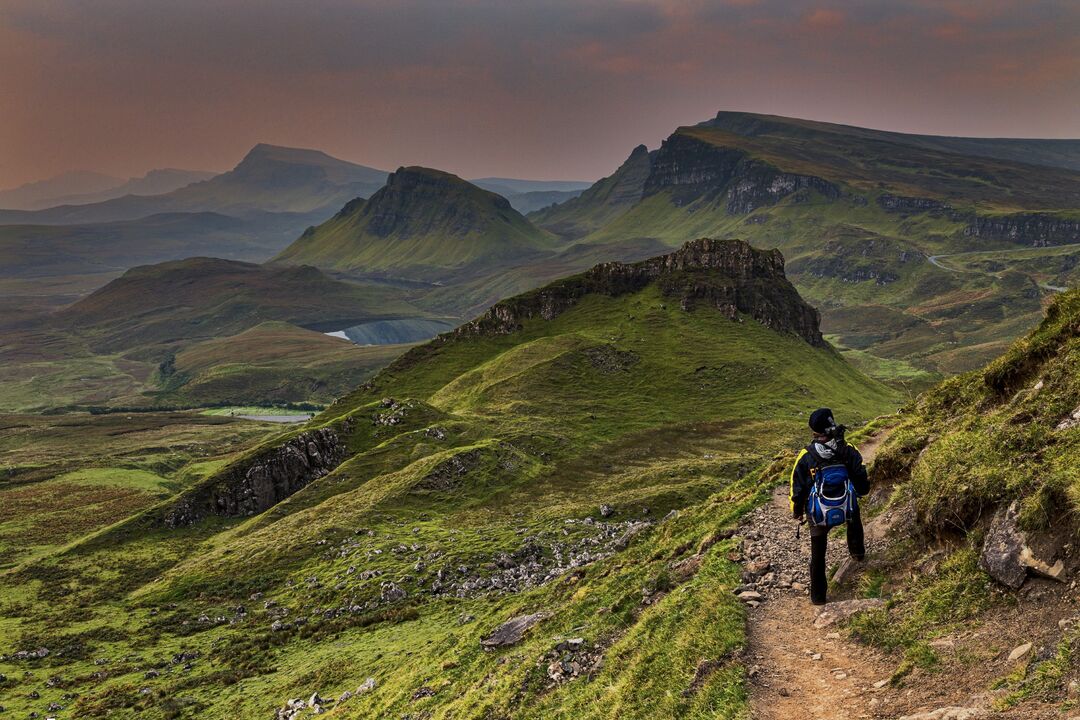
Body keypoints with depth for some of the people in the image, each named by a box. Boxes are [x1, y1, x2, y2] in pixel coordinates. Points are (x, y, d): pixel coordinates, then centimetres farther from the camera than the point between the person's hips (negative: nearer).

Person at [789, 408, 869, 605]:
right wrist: (859, 493, 18)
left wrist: (797, 512, 7)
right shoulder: (849, 452, -16)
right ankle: (857, 550, 57)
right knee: (854, 516, 38)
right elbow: (863, 483, -5)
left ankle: (818, 595, 22)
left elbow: (797, 488, -9)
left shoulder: (806, 457, -17)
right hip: (846, 510, 1)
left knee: (818, 554, 15)